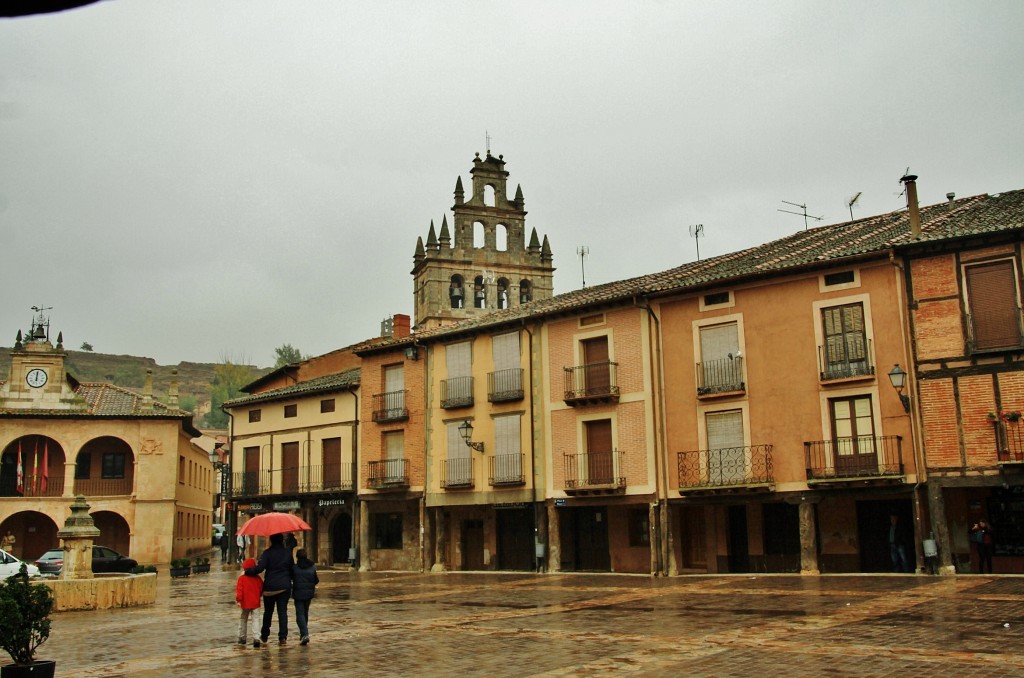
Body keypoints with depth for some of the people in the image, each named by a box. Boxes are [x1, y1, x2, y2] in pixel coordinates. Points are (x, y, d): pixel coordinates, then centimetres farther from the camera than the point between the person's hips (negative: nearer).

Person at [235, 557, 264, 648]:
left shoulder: (242, 578, -8)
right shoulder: (258, 578, 0)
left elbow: (239, 589, -14)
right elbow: (261, 589, 6)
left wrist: (238, 599, -10)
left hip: (245, 603, -1)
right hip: (255, 603, 1)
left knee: (243, 620, 16)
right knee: (255, 620, 0)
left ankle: (242, 638, 24)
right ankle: (256, 638, -14)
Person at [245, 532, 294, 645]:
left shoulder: (267, 553, -7)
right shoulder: (288, 553, 3)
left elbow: (260, 568, -18)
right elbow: (292, 568, 7)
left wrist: (247, 571, -8)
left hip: (270, 586, -1)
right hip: (285, 586, 1)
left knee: (268, 612, 13)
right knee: (283, 611, 3)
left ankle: (264, 637, 24)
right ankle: (283, 637, -5)